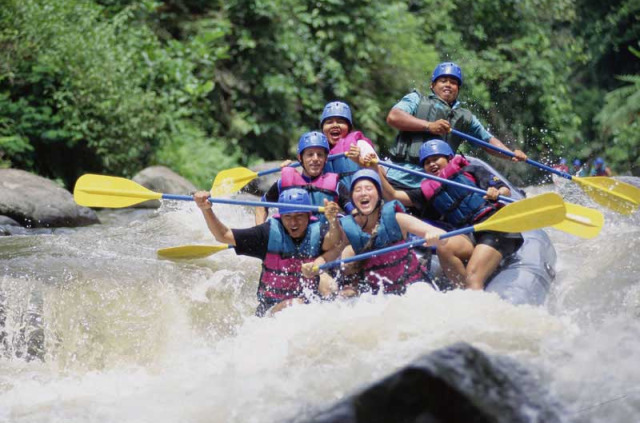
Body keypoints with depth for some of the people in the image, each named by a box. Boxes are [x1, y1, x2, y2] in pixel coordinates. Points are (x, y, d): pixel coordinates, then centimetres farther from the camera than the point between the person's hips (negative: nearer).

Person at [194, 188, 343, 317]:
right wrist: (206, 209, -16)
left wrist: (333, 221, -47)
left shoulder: (317, 233, 0)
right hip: (269, 308, -2)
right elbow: (223, 236, 0)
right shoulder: (270, 232, 0)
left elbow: (336, 242, -24)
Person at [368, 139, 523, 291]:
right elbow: (393, 196, 12)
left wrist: (497, 193, -19)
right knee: (444, 247, -29)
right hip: (469, 235, 4)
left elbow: (506, 190, 5)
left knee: (473, 278, -26)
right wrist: (376, 170, -1)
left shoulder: (471, 171, 12)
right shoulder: (429, 192, 21)